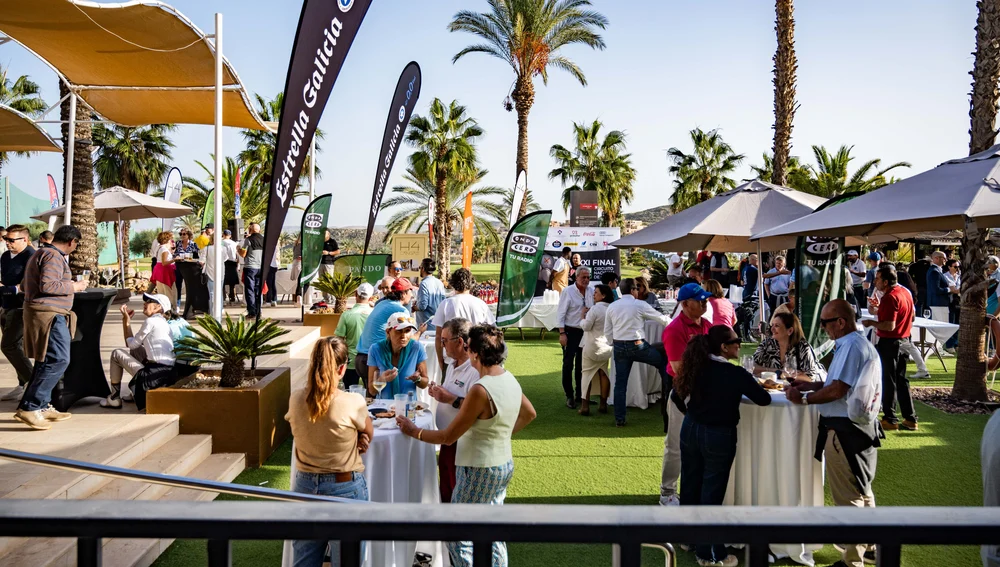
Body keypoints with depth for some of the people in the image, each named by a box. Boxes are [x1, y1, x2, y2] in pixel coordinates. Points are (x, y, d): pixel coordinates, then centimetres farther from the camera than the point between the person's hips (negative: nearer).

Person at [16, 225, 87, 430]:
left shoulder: (40, 253, 19)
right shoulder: (54, 256, -13)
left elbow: (24, 285, 24)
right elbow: (47, 285, -25)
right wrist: (73, 286, -12)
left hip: (43, 314, 11)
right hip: (49, 314, -11)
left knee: (46, 361, 14)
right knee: (58, 360, -13)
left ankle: (42, 406, 17)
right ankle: (28, 408, -12)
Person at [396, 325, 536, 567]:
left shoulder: (481, 390, -26)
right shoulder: (510, 380, 0)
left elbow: (448, 436, -19)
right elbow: (529, 414, 18)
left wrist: (414, 432, -6)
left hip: (480, 471, -9)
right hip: (504, 465, 9)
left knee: (458, 538, 3)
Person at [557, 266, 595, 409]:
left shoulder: (591, 291, 3)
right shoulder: (568, 292, -10)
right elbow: (561, 314, -10)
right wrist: (562, 333, -15)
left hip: (585, 332, 5)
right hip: (571, 332, -5)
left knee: (582, 365, 13)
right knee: (568, 364, -1)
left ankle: (580, 394, 24)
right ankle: (569, 396, 8)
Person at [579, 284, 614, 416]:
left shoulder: (595, 309, -18)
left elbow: (586, 326, -19)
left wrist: (583, 317, 0)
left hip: (592, 347, -6)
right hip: (606, 347, 6)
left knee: (587, 374, 3)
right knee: (603, 374, 14)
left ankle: (585, 405, 0)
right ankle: (603, 405, 18)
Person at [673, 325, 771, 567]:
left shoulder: (696, 366, -2)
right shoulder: (736, 374, -18)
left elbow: (676, 396, 8)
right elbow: (764, 399, -10)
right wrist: (752, 385, 10)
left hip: (690, 431, 5)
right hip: (718, 436, -5)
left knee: (690, 486, 18)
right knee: (711, 493, 3)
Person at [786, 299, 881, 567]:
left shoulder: (851, 346, -21)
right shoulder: (858, 343, 13)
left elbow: (837, 390, -24)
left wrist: (803, 398, -13)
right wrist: (810, 385, 11)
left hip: (845, 431, -11)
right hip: (855, 427, 11)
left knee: (848, 497, -1)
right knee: (861, 490, 22)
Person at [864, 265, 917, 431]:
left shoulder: (890, 297, -21)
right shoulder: (905, 292, 9)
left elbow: (889, 326, -27)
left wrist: (871, 323, -10)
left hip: (889, 343, -9)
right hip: (904, 341, 9)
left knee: (888, 381, 1)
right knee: (901, 380, 15)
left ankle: (890, 419, 9)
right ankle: (910, 419, 17)